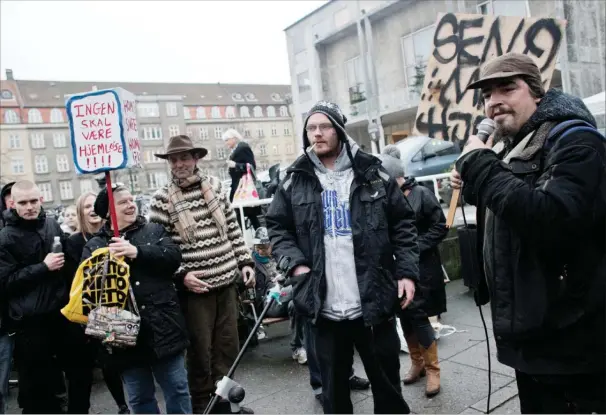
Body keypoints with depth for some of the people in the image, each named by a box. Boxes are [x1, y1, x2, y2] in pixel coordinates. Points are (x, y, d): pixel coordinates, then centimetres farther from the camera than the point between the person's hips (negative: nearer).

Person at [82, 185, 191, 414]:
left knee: (177, 389, 10)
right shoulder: (93, 246, 7)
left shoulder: (154, 230, 6)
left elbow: (174, 256, -10)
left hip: (163, 326, 0)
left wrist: (137, 252, -21)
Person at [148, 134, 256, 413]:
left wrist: (245, 261, 7)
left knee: (228, 346, 14)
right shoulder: (162, 200, -7)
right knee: (200, 351, 7)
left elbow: (233, 228, 11)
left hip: (226, 281, 4)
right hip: (195, 288, -4)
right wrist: (181, 275, -16)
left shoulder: (214, 186, 5)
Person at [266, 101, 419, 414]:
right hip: (325, 306, 1)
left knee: (387, 381, 17)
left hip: (375, 302, 0)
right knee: (334, 387, 17)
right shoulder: (295, 180, 3)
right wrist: (295, 264, -6)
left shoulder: (373, 174, 1)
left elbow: (403, 223, 4)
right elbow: (277, 226, 9)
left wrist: (407, 271, -4)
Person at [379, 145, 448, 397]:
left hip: (421, 267, -4)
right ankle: (417, 363, 32)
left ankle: (432, 370, 17)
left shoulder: (422, 194, -9)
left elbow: (440, 227, -8)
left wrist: (416, 246, -16)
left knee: (419, 317, -2)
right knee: (404, 317, 12)